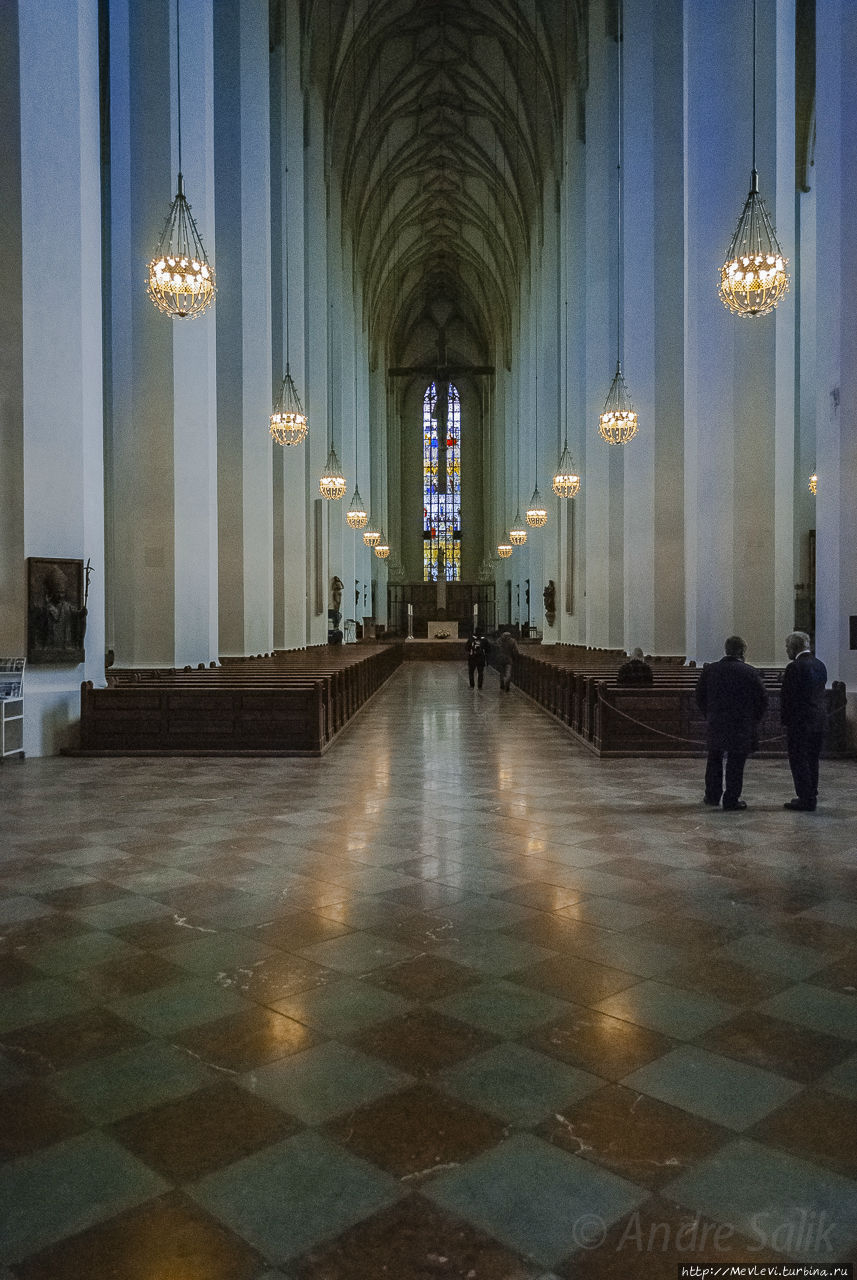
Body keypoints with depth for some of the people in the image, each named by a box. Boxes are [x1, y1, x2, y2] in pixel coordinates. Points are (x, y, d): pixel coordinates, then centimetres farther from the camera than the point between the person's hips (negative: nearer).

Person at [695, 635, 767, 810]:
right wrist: (753, 720, 7)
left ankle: (712, 795, 25)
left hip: (716, 724, 3)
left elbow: (700, 697, 4)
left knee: (714, 759, 17)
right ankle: (731, 799, 7)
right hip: (742, 725, -3)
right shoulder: (749, 672, -9)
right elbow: (762, 699, -6)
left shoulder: (709, 669, -1)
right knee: (736, 762, 4)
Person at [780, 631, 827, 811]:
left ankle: (806, 799, -1)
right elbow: (822, 692, 14)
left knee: (798, 761, -1)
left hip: (800, 722, -8)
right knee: (812, 761, 17)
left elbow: (787, 696, -15)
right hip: (819, 721, 8)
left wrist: (785, 719, -5)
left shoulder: (794, 667, -16)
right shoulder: (820, 665, 9)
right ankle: (811, 796, 25)